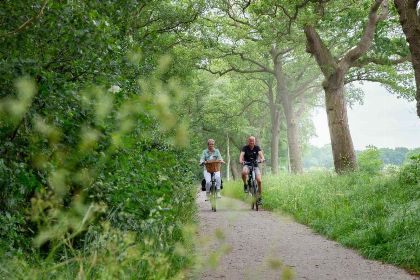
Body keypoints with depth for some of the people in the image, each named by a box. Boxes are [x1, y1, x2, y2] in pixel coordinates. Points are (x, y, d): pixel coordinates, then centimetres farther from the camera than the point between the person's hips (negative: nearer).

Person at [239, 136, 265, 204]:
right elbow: (242, 154, -22)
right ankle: (245, 185, -9)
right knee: (244, 172, -38)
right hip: (247, 165, -1)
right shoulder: (245, 148, -5)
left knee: (259, 180, -15)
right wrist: (240, 160, -44)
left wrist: (262, 158, -42)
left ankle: (259, 197, -2)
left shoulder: (257, 147, -2)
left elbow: (260, 153, -19)